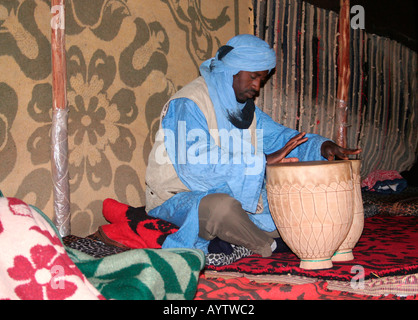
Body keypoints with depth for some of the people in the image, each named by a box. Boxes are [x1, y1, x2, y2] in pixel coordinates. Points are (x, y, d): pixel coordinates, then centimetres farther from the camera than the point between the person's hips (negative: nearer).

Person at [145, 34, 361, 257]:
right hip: (179, 198, -8)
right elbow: (196, 166, -29)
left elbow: (277, 135, 11)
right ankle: (269, 248, -9)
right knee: (222, 206, -40)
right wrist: (263, 160, -28)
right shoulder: (188, 104, -17)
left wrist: (323, 146, -8)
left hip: (233, 195, 8)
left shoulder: (245, 107, 11)